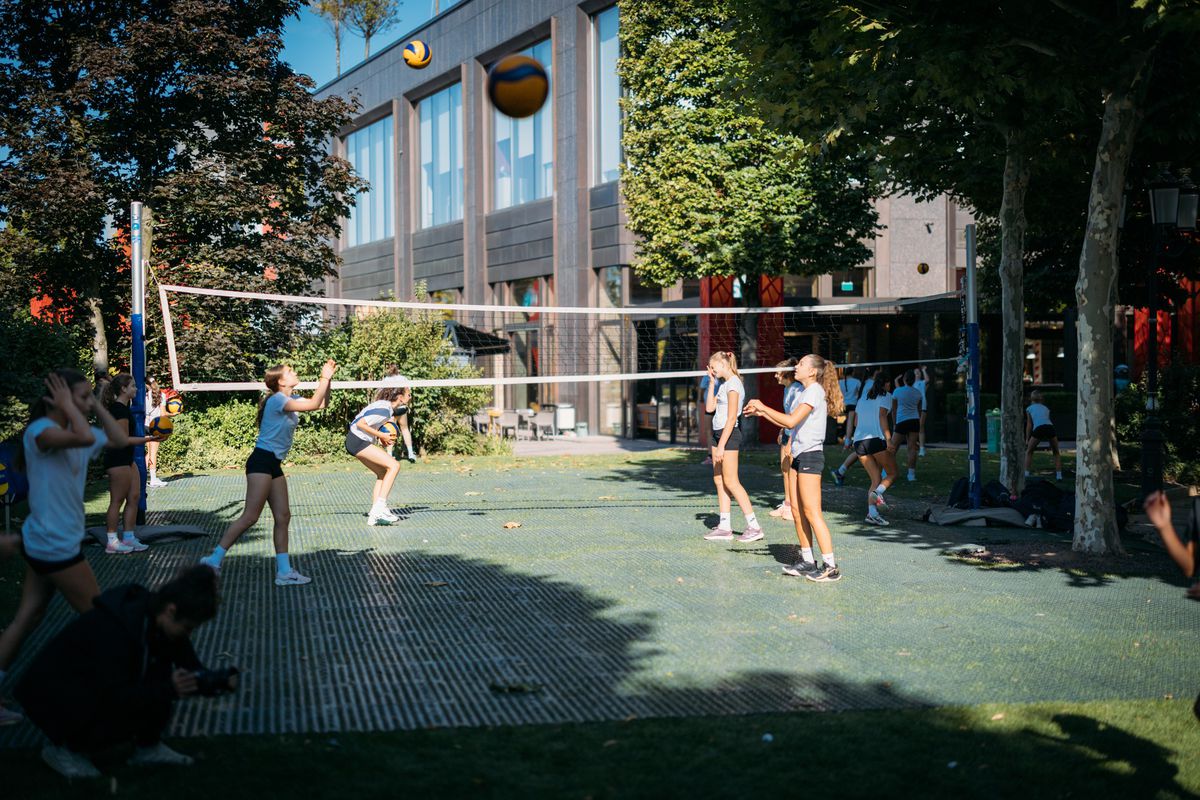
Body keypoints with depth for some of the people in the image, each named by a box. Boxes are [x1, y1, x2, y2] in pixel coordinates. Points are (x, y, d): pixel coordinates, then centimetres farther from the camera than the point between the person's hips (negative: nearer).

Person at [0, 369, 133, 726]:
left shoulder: (74, 430, 8)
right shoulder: (39, 431, -20)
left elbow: (121, 440, 13)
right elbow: (85, 438, -39)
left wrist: (96, 405, 7)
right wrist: (69, 407, -22)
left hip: (43, 542, 9)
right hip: (55, 544, -9)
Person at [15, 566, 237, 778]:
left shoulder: (159, 622, -9)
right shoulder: (114, 628, -33)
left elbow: (192, 671, -6)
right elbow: (115, 696, -33)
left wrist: (221, 680, -26)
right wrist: (168, 689, -41)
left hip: (97, 688, 8)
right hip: (53, 695, -8)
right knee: (130, 714, -28)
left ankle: (148, 747, -1)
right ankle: (64, 747, -4)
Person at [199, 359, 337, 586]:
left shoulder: (291, 399, 14)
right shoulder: (277, 400, -14)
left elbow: (321, 404, 18)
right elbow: (314, 404, -20)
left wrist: (327, 380, 6)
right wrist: (325, 378, -13)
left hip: (274, 465, 10)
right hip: (261, 461, -10)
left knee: (283, 516, 5)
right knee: (250, 516, -12)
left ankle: (284, 572, 6)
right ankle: (214, 560, -6)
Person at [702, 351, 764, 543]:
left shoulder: (733, 384, -14)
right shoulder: (724, 384, 15)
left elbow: (731, 418, -19)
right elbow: (710, 407, 14)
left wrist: (721, 445, -22)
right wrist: (711, 382, 13)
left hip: (729, 434, -10)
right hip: (718, 433, 10)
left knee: (730, 482, -9)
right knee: (719, 480, 9)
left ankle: (754, 526, -7)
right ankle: (724, 527, 12)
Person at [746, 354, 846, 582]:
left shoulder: (815, 391, -12)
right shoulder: (806, 392, 18)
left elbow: (791, 421, -21)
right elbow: (789, 422, 23)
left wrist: (763, 407, -13)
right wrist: (761, 412, 17)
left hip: (811, 456, -10)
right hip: (799, 456, 10)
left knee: (812, 512, -11)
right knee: (798, 512, 9)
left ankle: (831, 566, -11)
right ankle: (807, 561, 15)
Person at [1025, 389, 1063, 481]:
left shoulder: (1029, 408, 24)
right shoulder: (1046, 408, 32)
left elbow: (1029, 425, 23)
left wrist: (1027, 440, 28)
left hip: (1038, 429, -2)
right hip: (1050, 427, 2)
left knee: (1029, 452, 19)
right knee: (1056, 452, 24)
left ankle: (1026, 475, 9)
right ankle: (1059, 475, 13)